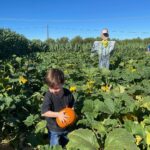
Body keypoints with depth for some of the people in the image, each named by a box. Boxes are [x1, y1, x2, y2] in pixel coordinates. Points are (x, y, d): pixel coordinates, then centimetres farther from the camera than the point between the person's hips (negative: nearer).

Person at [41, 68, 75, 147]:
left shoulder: (68, 93, -11)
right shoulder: (49, 95, -22)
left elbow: (72, 106, 7)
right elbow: (44, 112, -26)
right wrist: (58, 114, -32)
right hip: (54, 129, -3)